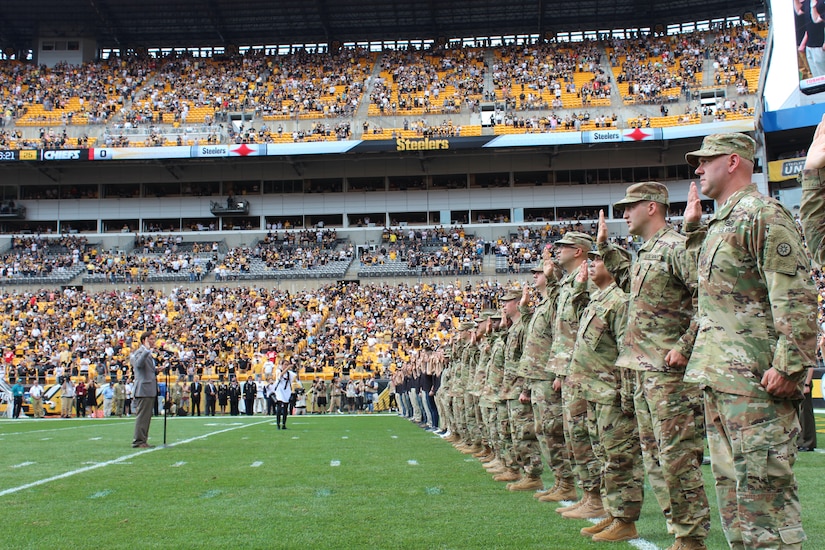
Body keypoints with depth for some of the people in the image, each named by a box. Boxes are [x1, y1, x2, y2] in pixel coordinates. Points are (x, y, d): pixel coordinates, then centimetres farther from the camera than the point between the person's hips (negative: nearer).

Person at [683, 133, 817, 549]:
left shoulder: (762, 214, -11)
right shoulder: (720, 223, 19)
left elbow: (797, 297, -17)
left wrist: (790, 365, -22)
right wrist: (692, 227, 26)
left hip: (754, 376, -10)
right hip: (720, 375, 10)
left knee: (763, 484, -8)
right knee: (730, 483, 14)